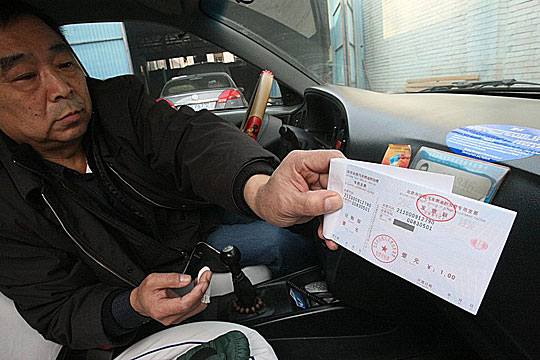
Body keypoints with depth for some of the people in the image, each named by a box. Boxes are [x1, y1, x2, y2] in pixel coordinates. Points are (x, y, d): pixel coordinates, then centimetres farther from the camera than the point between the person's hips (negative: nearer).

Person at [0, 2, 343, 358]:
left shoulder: (119, 99, -14)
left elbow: (192, 138, -33)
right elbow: (56, 312, -12)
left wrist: (259, 190, -55)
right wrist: (133, 307, -34)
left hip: (197, 234, 3)